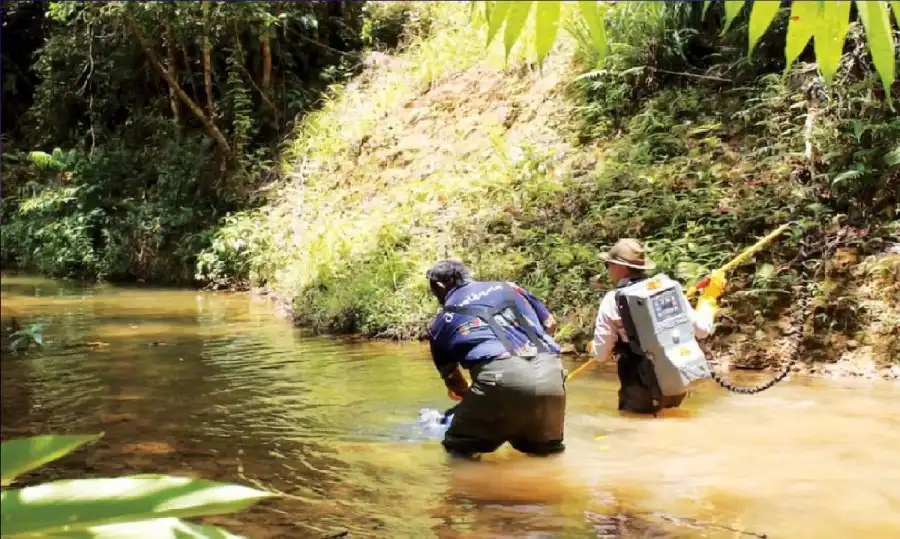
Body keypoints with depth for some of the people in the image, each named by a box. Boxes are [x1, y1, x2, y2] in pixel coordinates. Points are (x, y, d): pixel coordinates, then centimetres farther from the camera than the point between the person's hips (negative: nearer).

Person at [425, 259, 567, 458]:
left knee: (459, 449, 15)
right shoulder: (508, 287, 28)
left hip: (503, 376, -4)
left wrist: (467, 394, 54)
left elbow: (450, 374, 33)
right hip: (549, 375, 4)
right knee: (547, 449, 27)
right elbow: (549, 324, 33)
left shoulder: (441, 323, 22)